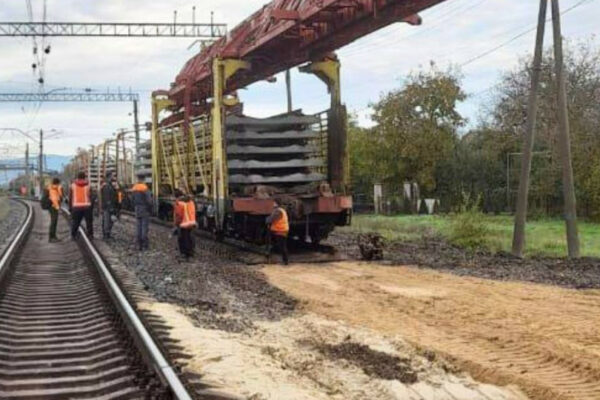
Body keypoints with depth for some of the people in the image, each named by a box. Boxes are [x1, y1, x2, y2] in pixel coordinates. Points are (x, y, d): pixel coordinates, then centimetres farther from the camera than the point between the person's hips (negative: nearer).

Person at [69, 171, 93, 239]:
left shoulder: (73, 185, 4)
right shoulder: (88, 185, 1)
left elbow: (70, 197, 5)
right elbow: (90, 197, 0)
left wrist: (70, 207, 10)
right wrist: (91, 206, 6)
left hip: (76, 206, 1)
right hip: (87, 206, -1)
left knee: (75, 222, 9)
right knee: (89, 221, 6)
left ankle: (73, 235, 9)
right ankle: (90, 234, 3)